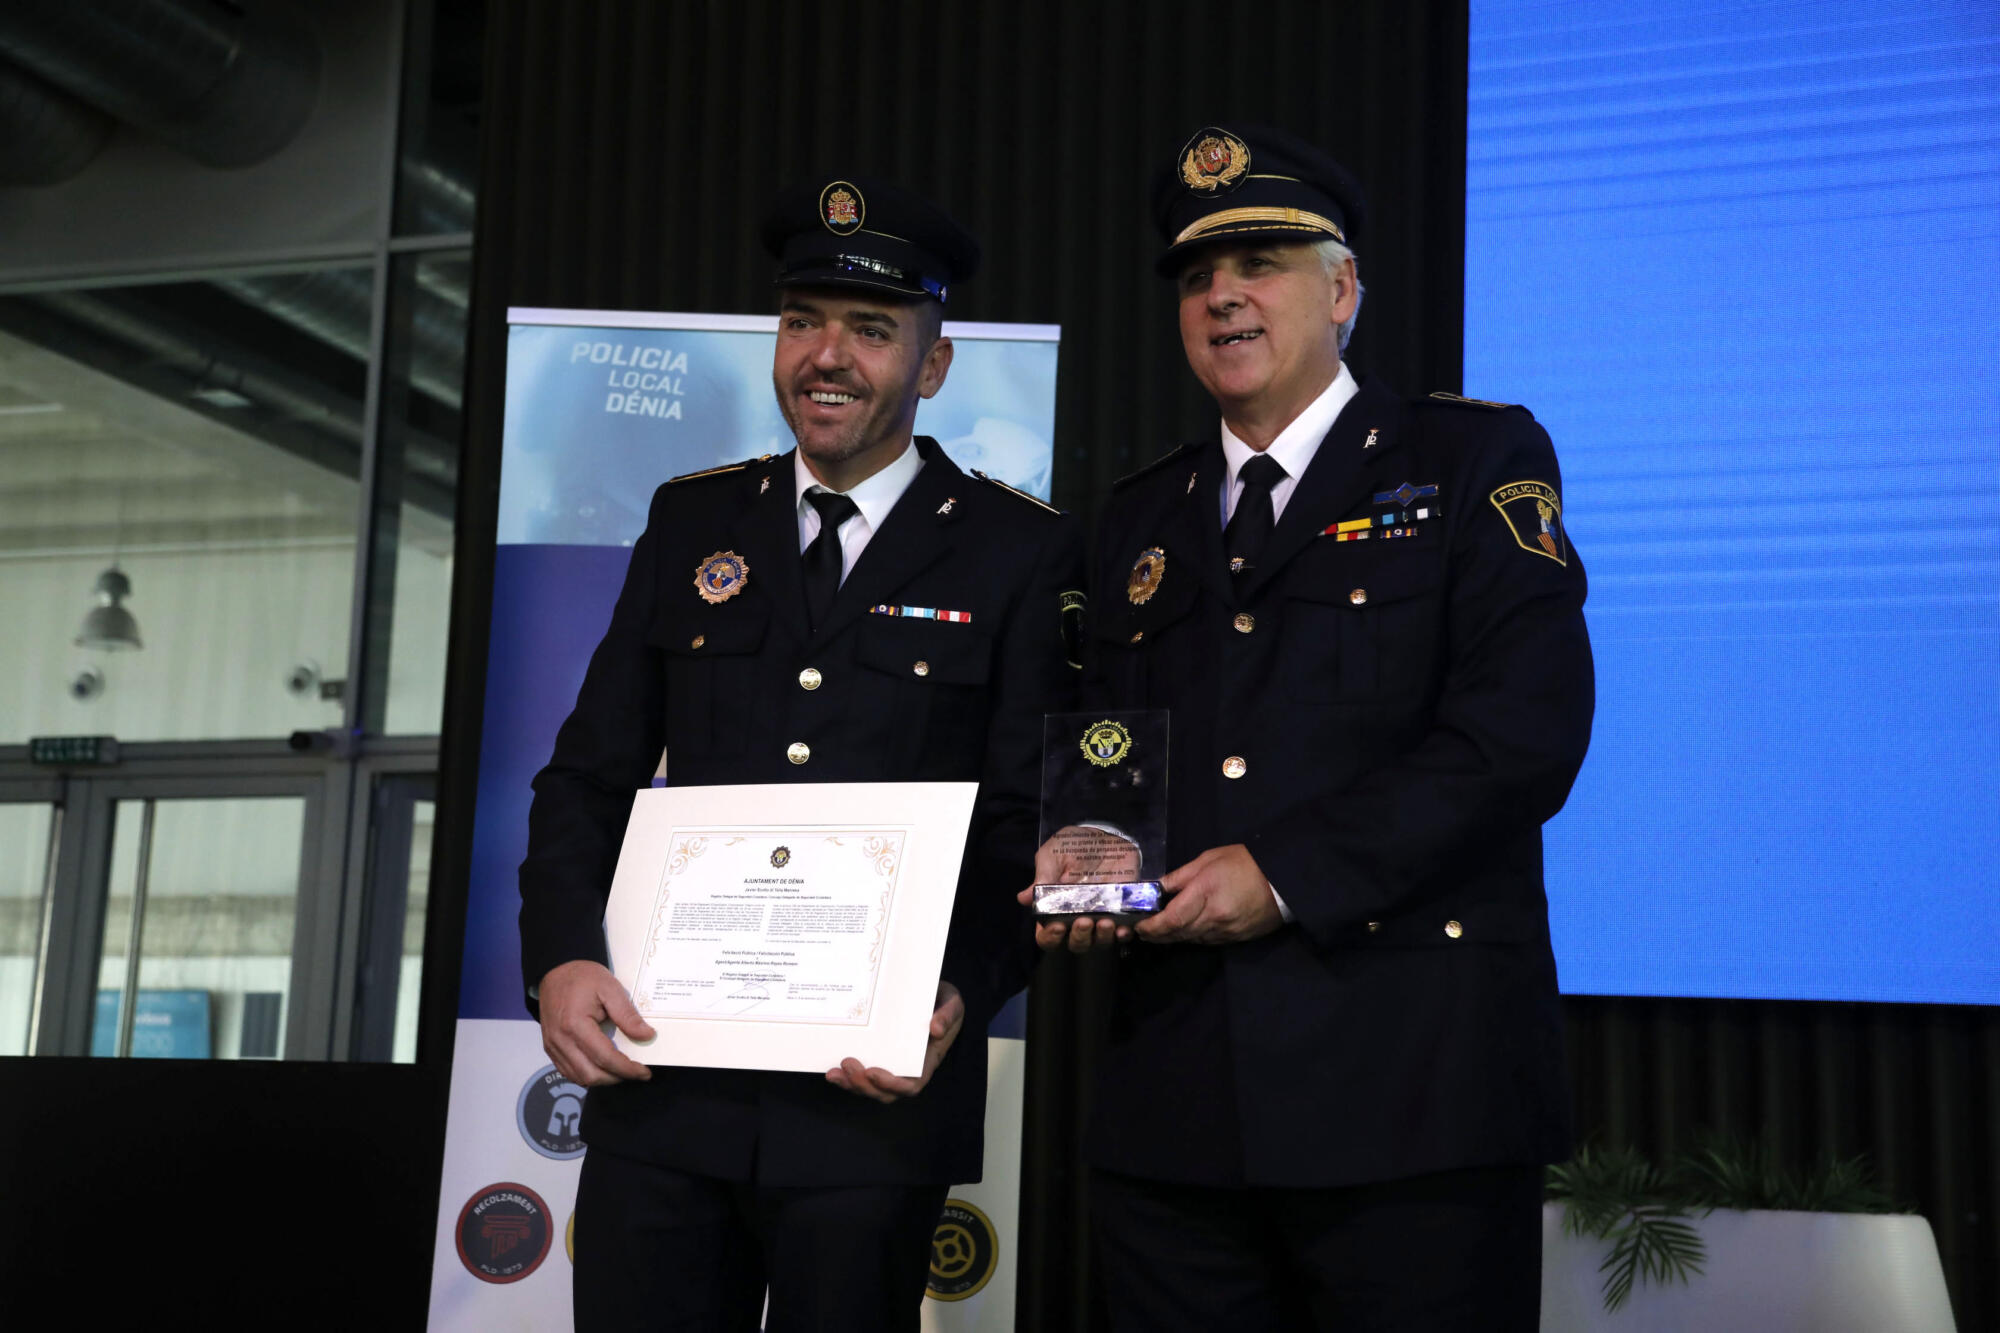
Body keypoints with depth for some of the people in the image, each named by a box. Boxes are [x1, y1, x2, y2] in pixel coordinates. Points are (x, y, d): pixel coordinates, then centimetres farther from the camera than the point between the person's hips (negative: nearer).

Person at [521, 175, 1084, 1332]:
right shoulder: (691, 523, 12)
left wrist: (961, 999, -19)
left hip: (872, 1095, -2)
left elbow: (1033, 823, -3)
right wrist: (561, 961, -6)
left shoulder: (1022, 554, 1)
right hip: (660, 1075, 3)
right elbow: (590, 776, 10)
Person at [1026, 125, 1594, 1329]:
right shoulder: (1143, 517, 19)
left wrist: (1288, 873, -16)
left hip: (1409, 1092, -4)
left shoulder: (1476, 461, 2)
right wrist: (1082, 852, -3)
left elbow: (1525, 729, -10)